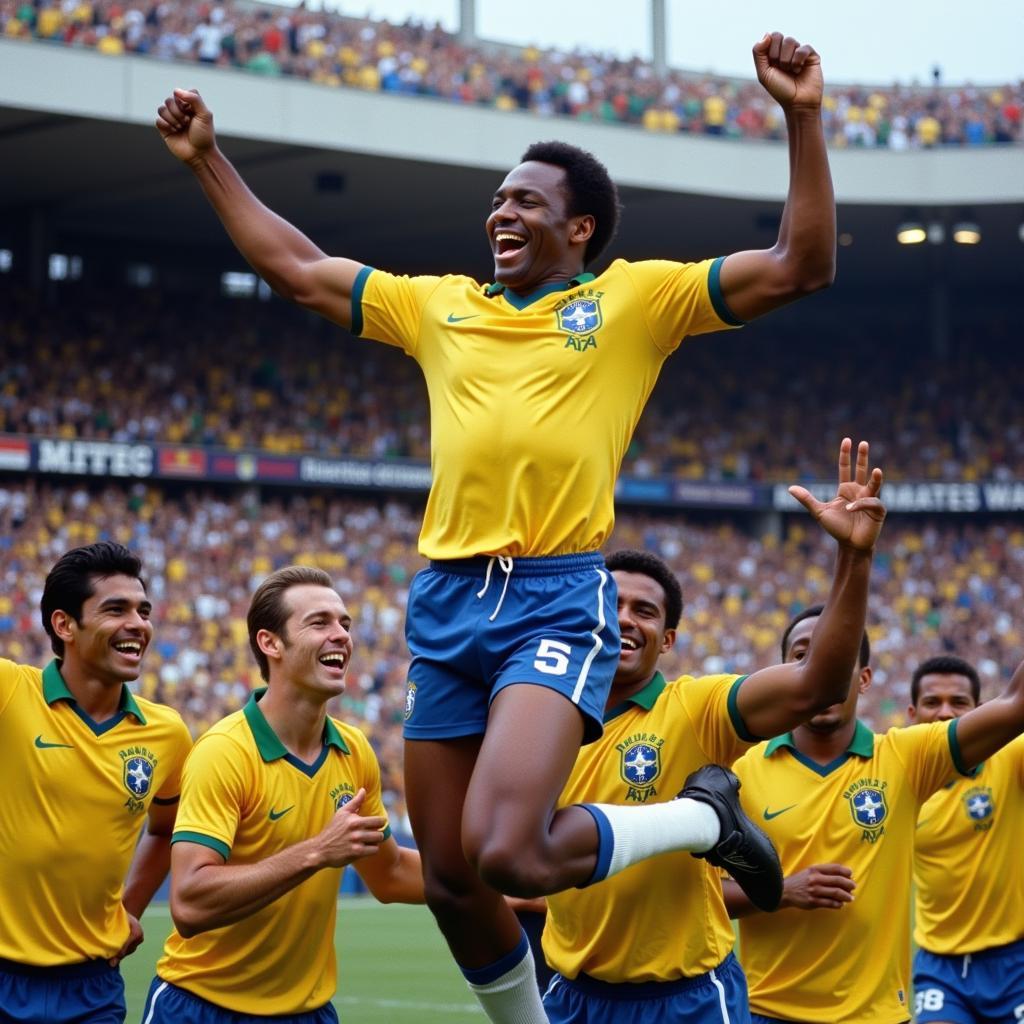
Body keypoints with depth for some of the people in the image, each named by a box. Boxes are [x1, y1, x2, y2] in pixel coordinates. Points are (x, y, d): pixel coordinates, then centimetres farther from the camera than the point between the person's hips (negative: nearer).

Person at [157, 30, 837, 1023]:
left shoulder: (633, 298, 5)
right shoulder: (439, 305, 17)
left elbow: (799, 265, -1)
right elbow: (294, 268, 25)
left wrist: (802, 119, -9)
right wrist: (207, 161, 25)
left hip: (557, 602, -5)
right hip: (447, 603, 6)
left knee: (504, 853, -23)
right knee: (448, 880, 7)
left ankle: (704, 819, 2)